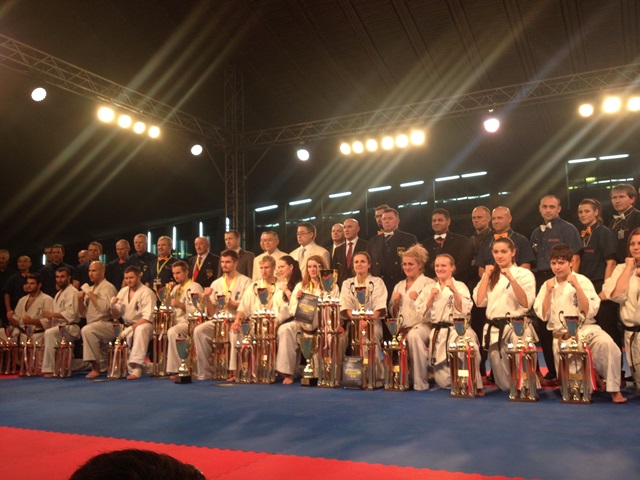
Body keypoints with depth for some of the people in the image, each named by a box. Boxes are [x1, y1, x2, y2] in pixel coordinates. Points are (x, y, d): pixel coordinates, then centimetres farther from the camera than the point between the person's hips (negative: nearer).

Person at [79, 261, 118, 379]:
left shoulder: (108, 287, -7)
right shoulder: (91, 288, 18)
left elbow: (105, 308, -23)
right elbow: (83, 313, 18)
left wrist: (90, 293, -17)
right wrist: (80, 299, 0)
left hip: (107, 325, -9)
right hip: (94, 327, 9)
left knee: (87, 330, -33)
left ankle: (96, 368, -32)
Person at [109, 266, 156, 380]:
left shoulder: (146, 292, -10)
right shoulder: (123, 291, 9)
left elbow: (147, 318, -18)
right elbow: (116, 316, 12)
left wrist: (130, 328, -25)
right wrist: (113, 307, -9)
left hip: (143, 325, -7)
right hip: (127, 326, 7)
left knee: (140, 329, -36)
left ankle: (136, 368, -40)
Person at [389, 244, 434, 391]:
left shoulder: (429, 284, 2)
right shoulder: (399, 286, 18)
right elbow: (394, 314, 19)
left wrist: (417, 299, -20)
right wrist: (395, 302, 0)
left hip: (422, 326, -4)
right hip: (402, 328, 5)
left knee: (413, 335, -38)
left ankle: (420, 383, -27)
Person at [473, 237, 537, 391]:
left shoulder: (524, 274, 0)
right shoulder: (490, 274, 14)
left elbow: (526, 304, -14)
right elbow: (480, 302, 1)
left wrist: (511, 279, -21)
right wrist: (487, 275, 1)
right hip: (494, 329, 4)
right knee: (503, 382, 5)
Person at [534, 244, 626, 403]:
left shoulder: (583, 281, -3)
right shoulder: (547, 285, 4)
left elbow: (589, 312, -14)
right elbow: (543, 316, -2)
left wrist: (576, 286, -21)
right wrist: (548, 292, -13)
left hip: (585, 329, -2)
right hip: (561, 336, 2)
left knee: (606, 343, -34)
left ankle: (614, 389, -19)